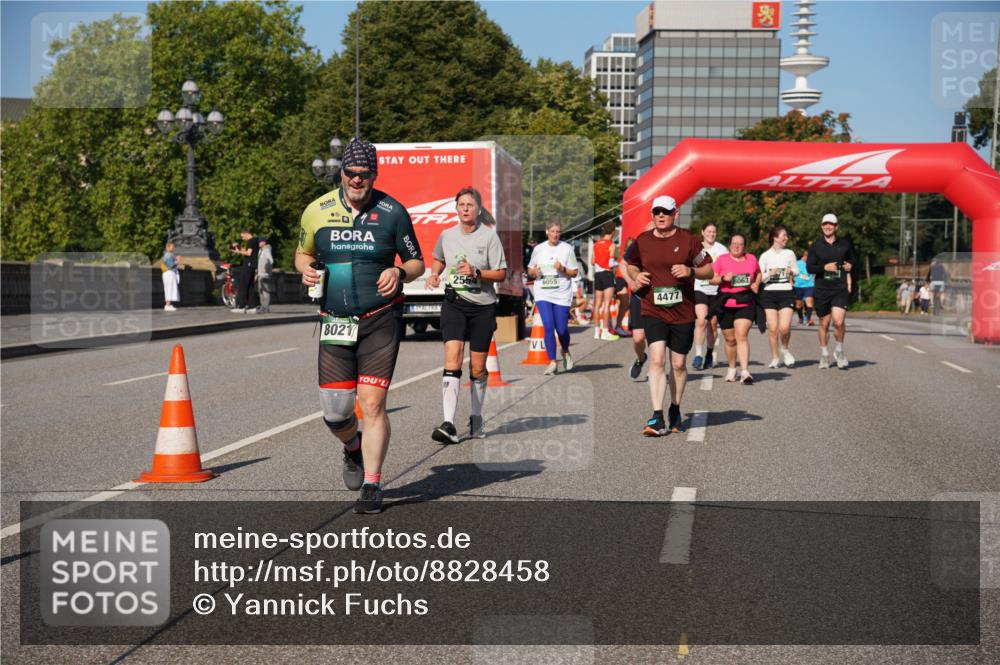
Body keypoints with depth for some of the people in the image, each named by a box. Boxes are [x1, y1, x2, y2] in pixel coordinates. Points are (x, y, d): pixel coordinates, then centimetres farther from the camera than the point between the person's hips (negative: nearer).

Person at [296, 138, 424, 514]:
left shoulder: (392, 211, -1)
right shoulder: (317, 211, 4)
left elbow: (417, 263, 6)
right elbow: (302, 254, 20)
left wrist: (399, 273, -16)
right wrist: (306, 269, -4)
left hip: (381, 321, -2)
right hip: (335, 323, 2)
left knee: (372, 404, -10)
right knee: (334, 411, 2)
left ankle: (372, 485, 3)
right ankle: (353, 448, 37)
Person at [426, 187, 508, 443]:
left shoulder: (489, 235, -5)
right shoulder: (446, 235, 5)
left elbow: (501, 273, -4)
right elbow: (438, 259, 26)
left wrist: (476, 273, -19)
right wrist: (434, 274, 5)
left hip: (483, 307, -1)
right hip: (454, 304, 1)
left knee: (478, 368, 6)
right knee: (453, 357, -17)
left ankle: (476, 418, 29)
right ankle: (449, 425, -23)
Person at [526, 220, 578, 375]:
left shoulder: (567, 248, 3)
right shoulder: (538, 249, 10)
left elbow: (574, 273, 4)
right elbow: (530, 271, 18)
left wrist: (563, 269, -15)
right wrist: (534, 272, -5)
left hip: (562, 294, -1)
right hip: (543, 294, 1)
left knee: (562, 329, -1)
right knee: (548, 327, -11)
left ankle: (565, 352, 31)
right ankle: (552, 362, -5)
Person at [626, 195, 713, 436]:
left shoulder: (688, 240, -2)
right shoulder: (642, 241, 3)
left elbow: (709, 270, 4)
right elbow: (631, 264, 22)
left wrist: (691, 271, -16)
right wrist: (636, 276, -1)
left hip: (683, 313, 0)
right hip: (653, 311, 0)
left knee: (678, 364, 9)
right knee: (657, 359, -15)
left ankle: (675, 410, 32)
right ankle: (657, 418, -16)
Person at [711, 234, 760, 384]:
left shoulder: (752, 259, 8)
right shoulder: (722, 259, 3)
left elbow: (758, 274, 24)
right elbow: (711, 278, 3)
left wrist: (756, 284, 4)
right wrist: (723, 278, -16)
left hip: (746, 303, -1)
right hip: (725, 304, 1)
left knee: (741, 335, -15)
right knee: (730, 339, 9)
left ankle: (745, 372, -19)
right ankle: (731, 369, 29)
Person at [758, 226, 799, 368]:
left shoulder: (789, 253, 8)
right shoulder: (765, 256, 3)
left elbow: (796, 270, 19)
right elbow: (759, 278, 2)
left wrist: (791, 272, -3)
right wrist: (770, 273, -15)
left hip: (786, 292, 0)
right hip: (769, 293, 0)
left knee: (785, 327, -13)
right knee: (772, 328, -2)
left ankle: (784, 350, 16)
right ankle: (775, 358, 11)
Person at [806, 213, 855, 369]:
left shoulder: (845, 244, 8)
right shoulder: (816, 246, 4)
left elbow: (852, 260, 25)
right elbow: (809, 267, -1)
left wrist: (850, 266, 2)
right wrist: (824, 267, -17)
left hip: (840, 289, -1)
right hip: (822, 290, 1)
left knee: (839, 321, -15)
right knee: (824, 323, 8)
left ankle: (839, 350, 9)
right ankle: (824, 355, 24)